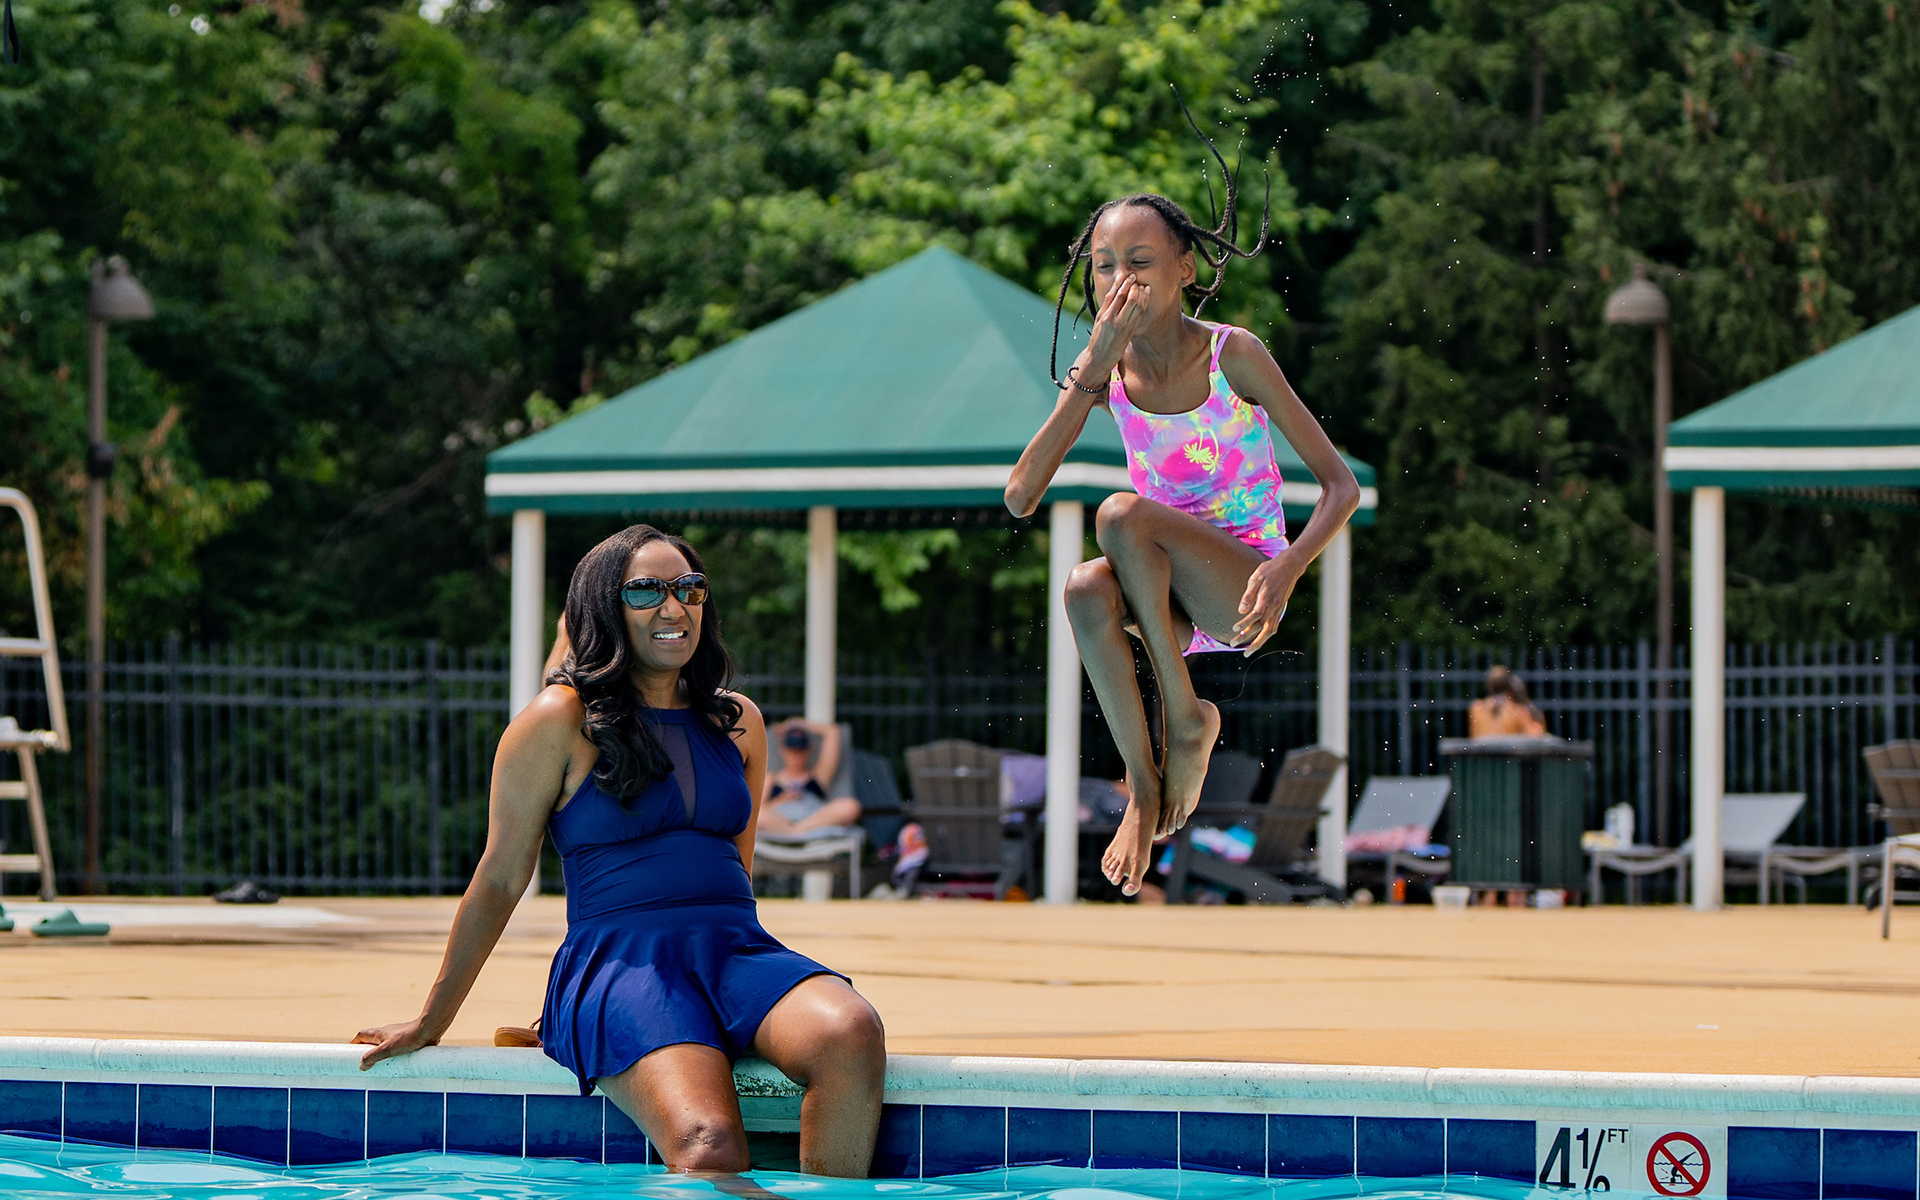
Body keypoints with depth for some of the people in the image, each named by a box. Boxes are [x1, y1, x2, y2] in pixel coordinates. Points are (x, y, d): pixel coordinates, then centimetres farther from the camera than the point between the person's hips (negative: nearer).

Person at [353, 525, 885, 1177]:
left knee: (852, 1032, -31)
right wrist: (429, 1023, 10)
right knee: (710, 1149, -35)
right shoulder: (561, 721, 3)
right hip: (620, 958, -5)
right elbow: (499, 882, 7)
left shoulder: (737, 722, 19)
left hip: (735, 950, 5)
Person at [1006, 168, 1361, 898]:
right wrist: (1092, 370, -20)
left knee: (1122, 513, -32)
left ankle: (1186, 717, -17)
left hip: (1245, 585, -4)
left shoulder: (1232, 355, -12)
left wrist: (1286, 568, -32)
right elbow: (1020, 498, -13)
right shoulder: (1110, 369, -2)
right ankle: (1143, 788, -18)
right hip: (1169, 599, 4)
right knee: (1087, 588, -33)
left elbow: (1341, 486, -11)